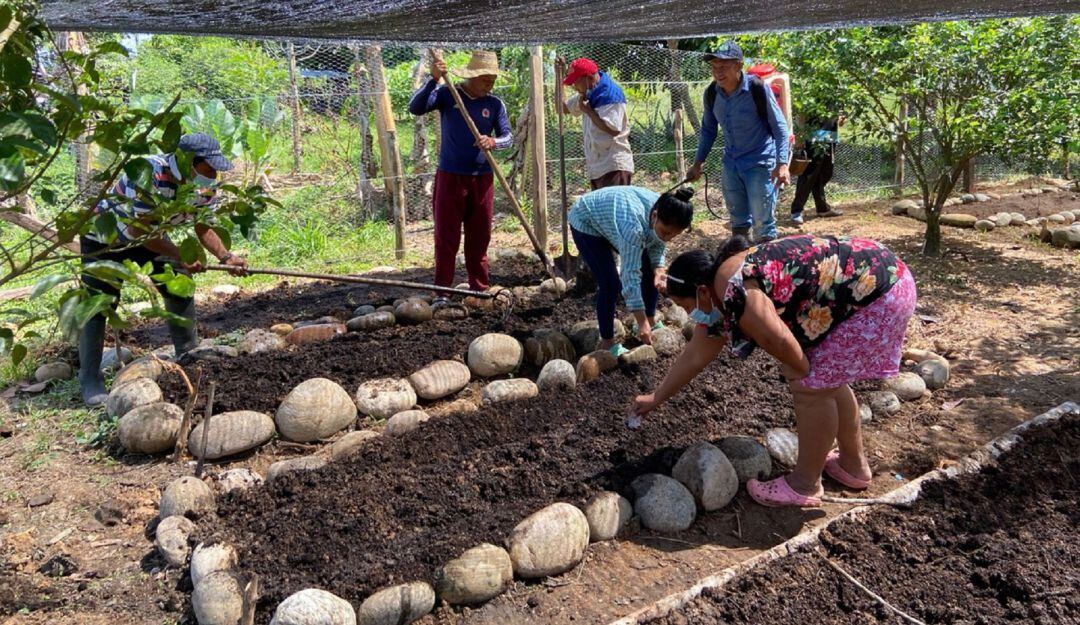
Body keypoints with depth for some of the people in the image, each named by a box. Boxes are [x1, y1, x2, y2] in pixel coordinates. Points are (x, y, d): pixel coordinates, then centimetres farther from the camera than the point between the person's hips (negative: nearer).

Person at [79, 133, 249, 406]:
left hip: (149, 235, 7)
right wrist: (180, 256, -32)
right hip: (104, 239, -7)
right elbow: (138, 230, -33)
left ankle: (189, 356, 15)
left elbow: (203, 228, -6)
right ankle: (90, 381, -1)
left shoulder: (202, 184, -16)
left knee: (180, 289, 1)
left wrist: (226, 257, -21)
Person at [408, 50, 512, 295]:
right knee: (446, 238, 1)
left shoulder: (495, 104, 3)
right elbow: (415, 108, -14)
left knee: (480, 238, 9)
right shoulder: (446, 95, -3)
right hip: (450, 177, -2)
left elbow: (508, 137, 2)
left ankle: (479, 290, 20)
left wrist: (493, 142, -21)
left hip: (482, 179, 3)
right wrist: (433, 80, -26)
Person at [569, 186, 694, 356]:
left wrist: (658, 269, -21)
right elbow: (630, 276, -41)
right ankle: (606, 342, -4)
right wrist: (641, 323, -38)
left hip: (614, 220, 7)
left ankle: (651, 320, 21)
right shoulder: (634, 224, -44)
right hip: (587, 222, -7)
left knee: (649, 271, 1)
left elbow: (657, 244, -1)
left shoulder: (663, 217, -22)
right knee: (610, 282, -18)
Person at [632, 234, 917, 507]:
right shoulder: (719, 302, 8)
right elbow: (694, 356, 17)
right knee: (827, 379, 20)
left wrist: (802, 368, -4)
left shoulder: (735, 290, -24)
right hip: (865, 281, 10)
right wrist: (656, 398, 24)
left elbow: (777, 340, -26)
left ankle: (805, 484, 11)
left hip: (880, 289, -10)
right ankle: (853, 464, 35)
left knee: (811, 386, -5)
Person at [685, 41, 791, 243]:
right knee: (738, 221, 16)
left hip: (760, 163, -5)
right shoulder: (712, 93, -3)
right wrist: (698, 163, 11)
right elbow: (708, 129, 12)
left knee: (762, 222, -6)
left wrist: (782, 164, -22)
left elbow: (779, 126, -13)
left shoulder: (757, 88, -18)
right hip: (731, 164, 6)